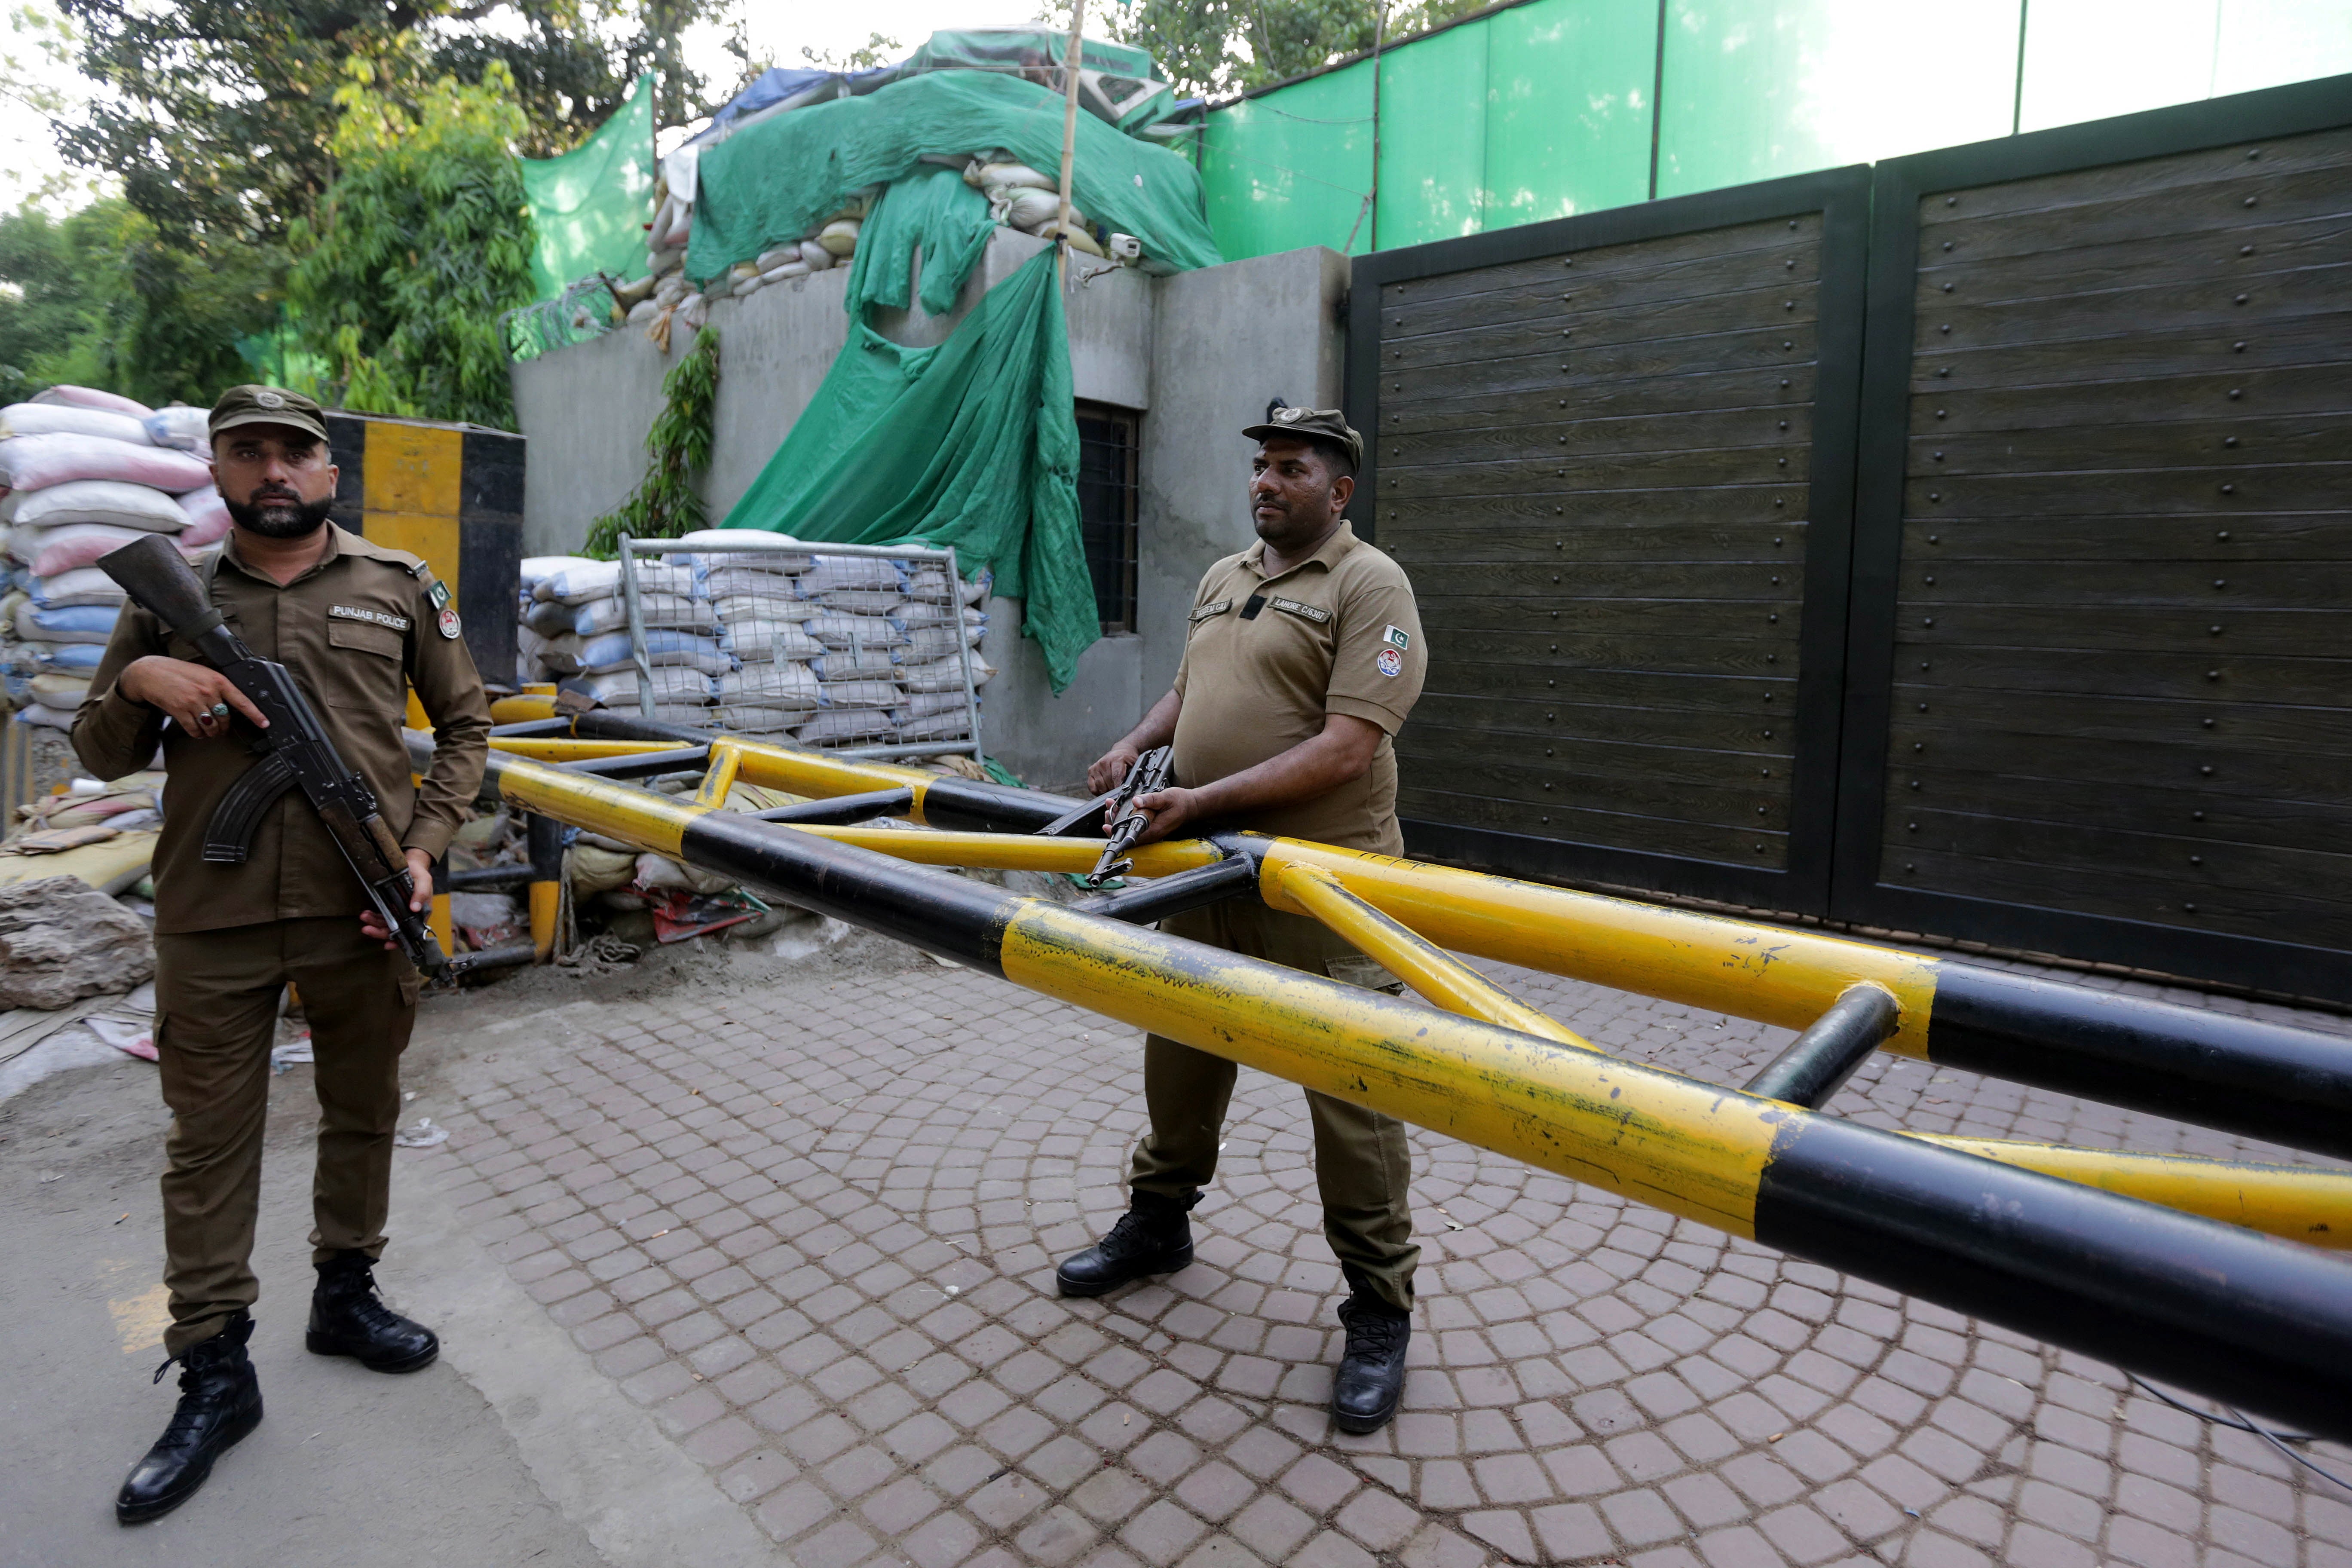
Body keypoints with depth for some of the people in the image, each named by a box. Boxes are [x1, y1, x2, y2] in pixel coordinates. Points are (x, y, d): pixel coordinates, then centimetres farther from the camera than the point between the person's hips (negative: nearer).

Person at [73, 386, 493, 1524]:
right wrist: (138, 680, -10)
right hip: (210, 923, 1)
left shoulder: (398, 586, 5)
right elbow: (99, 756, 12)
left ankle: (345, 1295, 36)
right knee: (208, 1144, 7)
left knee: (363, 1116, 14)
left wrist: (423, 844, -6)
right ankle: (214, 1376, 21)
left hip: (362, 913, 0)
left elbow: (466, 725, 7)